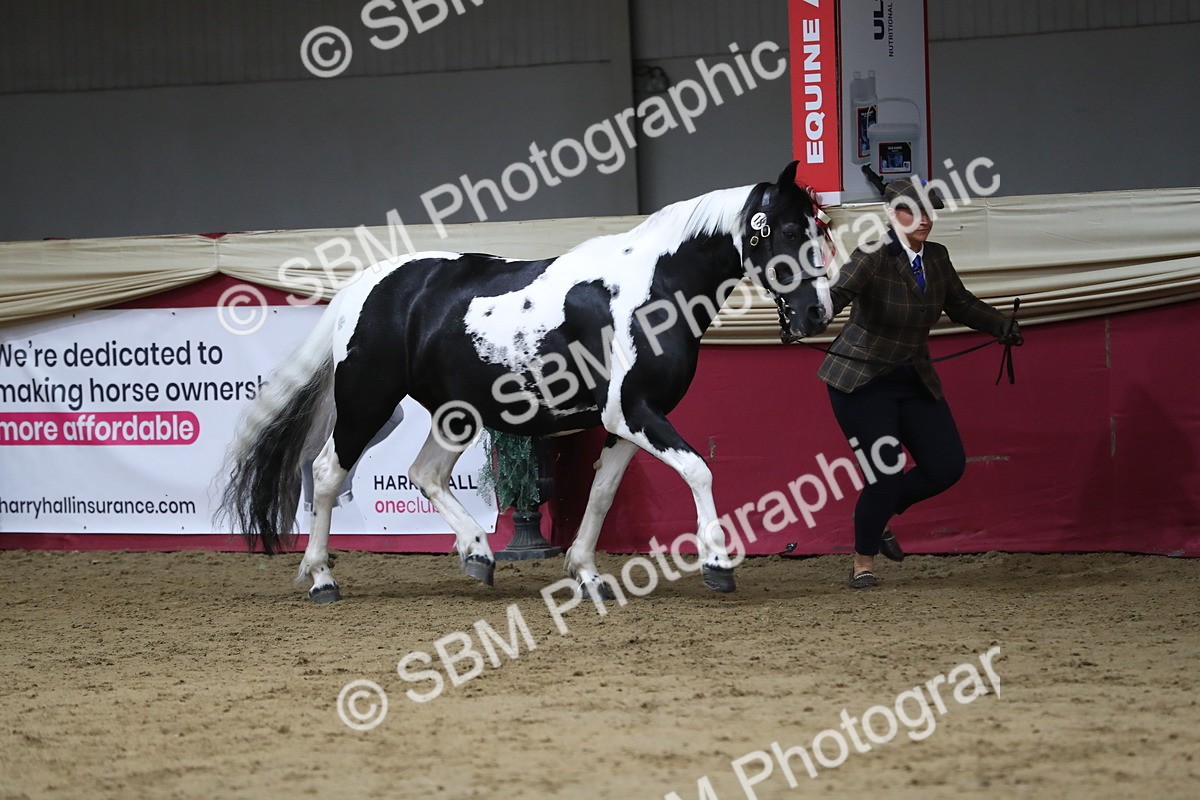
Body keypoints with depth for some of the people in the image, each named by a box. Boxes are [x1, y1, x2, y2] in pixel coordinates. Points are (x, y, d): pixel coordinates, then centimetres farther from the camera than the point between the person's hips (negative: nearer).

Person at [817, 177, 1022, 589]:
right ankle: (863, 562, 9)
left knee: (947, 465, 0)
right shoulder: (873, 258, -20)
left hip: (914, 381, 7)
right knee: (886, 474, -13)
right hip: (861, 381, -7)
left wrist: (1001, 325, 1)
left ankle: (879, 513, 26)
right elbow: (840, 293, -37)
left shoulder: (936, 257, 1)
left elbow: (960, 304, 16)